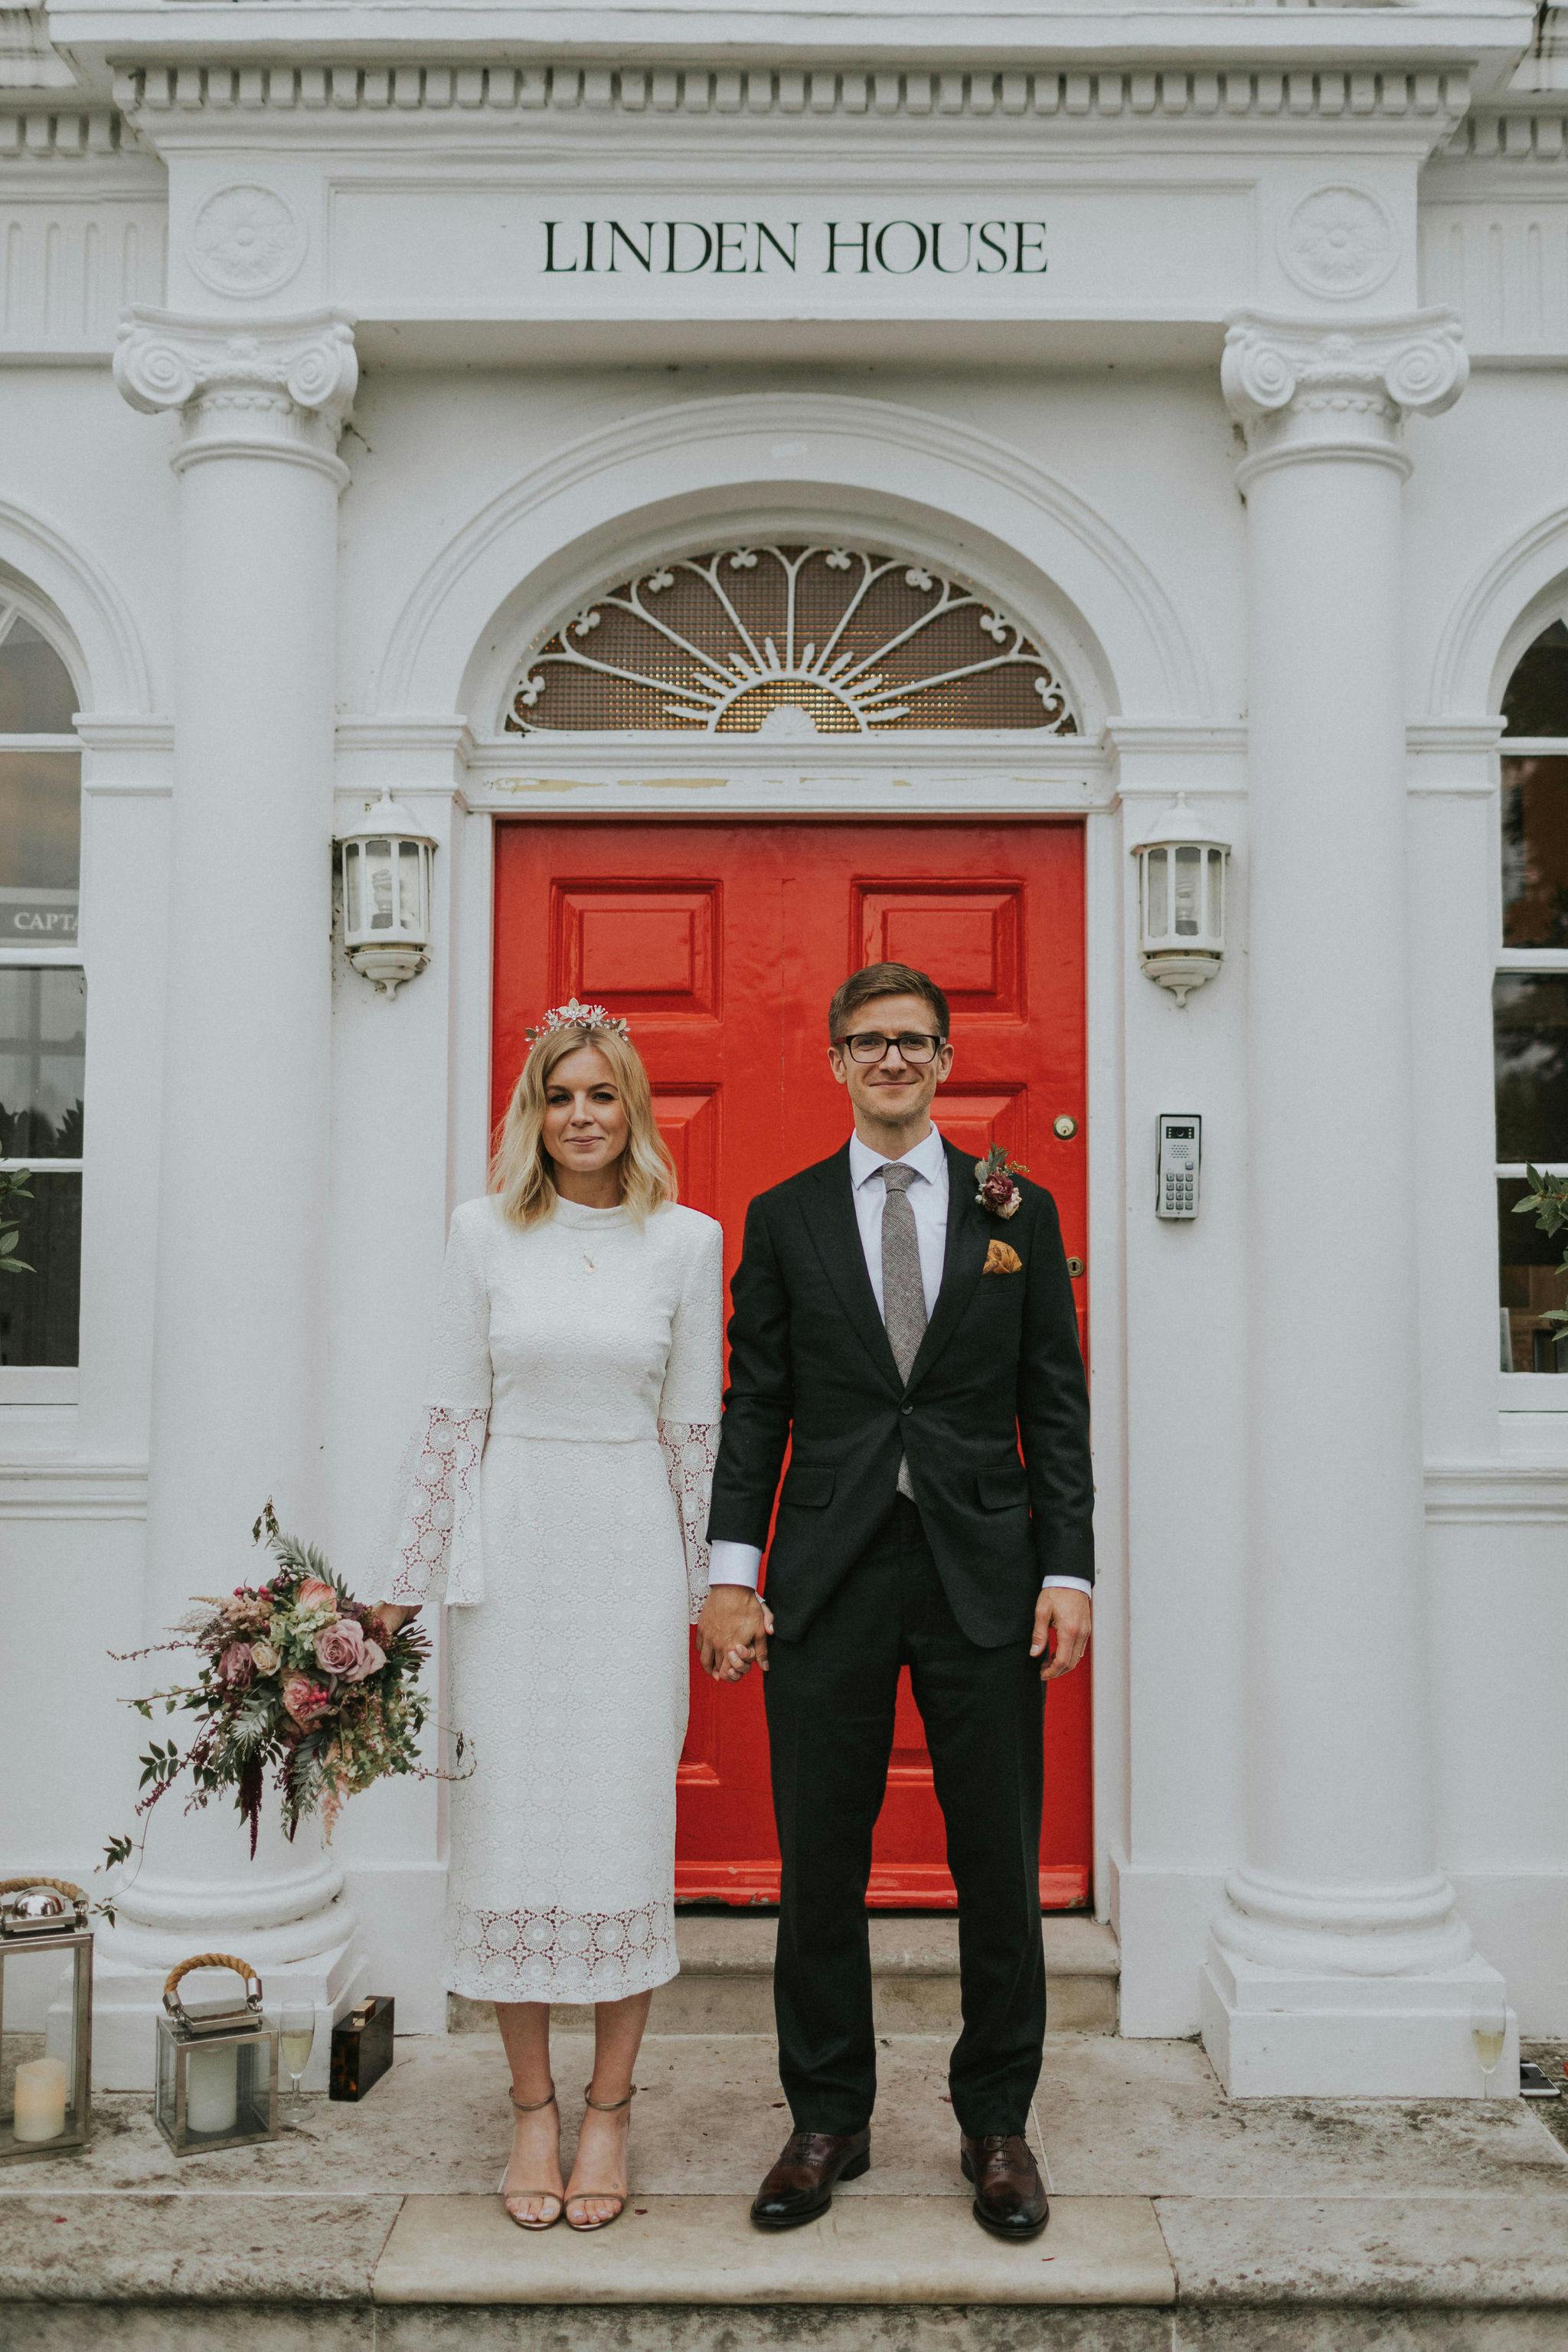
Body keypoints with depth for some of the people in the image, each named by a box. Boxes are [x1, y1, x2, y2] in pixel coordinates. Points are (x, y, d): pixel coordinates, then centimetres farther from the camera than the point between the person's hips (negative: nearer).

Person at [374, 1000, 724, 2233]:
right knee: (510, 1818, 4)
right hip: (511, 1546, 1)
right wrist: (408, 1584, 5)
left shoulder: (689, 1240, 1)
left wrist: (710, 1589, 4)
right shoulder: (485, 1232, 2)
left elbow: (696, 1428, 4)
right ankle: (533, 2107, 21)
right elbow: (455, 1420, 4)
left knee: (627, 1820, 2)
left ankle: (610, 2110, 19)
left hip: (632, 1552, 0)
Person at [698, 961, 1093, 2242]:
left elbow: (1057, 1409, 4)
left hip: (984, 1576, 0)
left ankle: (998, 2126, 26)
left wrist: (1069, 1574, -3)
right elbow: (755, 1407, 5)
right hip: (830, 1575, 0)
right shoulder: (783, 1218, 7)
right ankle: (828, 2121, 26)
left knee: (1001, 1867, 8)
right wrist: (731, 1573, -3)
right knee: (820, 1865, 8)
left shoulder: (1020, 1211, 6)